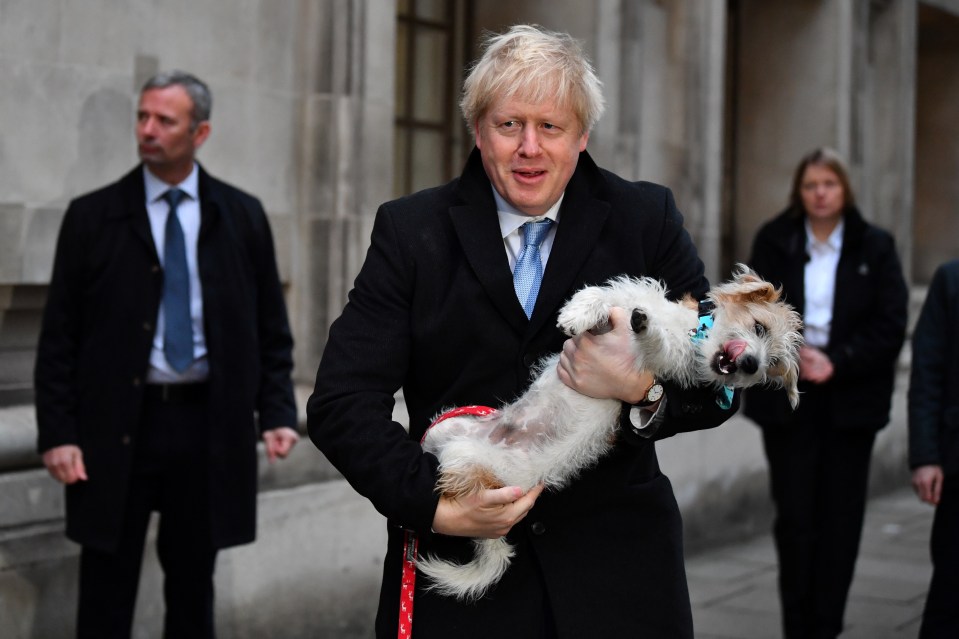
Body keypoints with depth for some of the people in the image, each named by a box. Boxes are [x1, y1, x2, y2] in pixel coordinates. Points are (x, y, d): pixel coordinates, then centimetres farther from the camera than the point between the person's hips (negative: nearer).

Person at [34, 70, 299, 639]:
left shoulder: (242, 216, 5)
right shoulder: (93, 217, 1)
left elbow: (271, 328, 7)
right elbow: (58, 336, 0)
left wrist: (277, 412, -4)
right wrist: (57, 433, -8)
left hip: (208, 425, 1)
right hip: (116, 429, -1)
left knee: (194, 588, 12)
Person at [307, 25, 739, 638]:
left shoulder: (647, 218, 0)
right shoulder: (410, 231, -1)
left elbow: (718, 383, 0)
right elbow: (340, 403, -7)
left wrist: (644, 391, -21)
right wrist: (435, 505, -19)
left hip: (615, 569, 1)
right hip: (457, 565, 0)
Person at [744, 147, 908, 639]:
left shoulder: (875, 247, 2)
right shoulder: (774, 242, 5)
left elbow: (890, 325, -3)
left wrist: (837, 363, -14)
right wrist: (794, 354, -14)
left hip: (850, 400, 0)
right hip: (787, 399, 0)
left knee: (841, 519, 3)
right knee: (794, 516, 0)